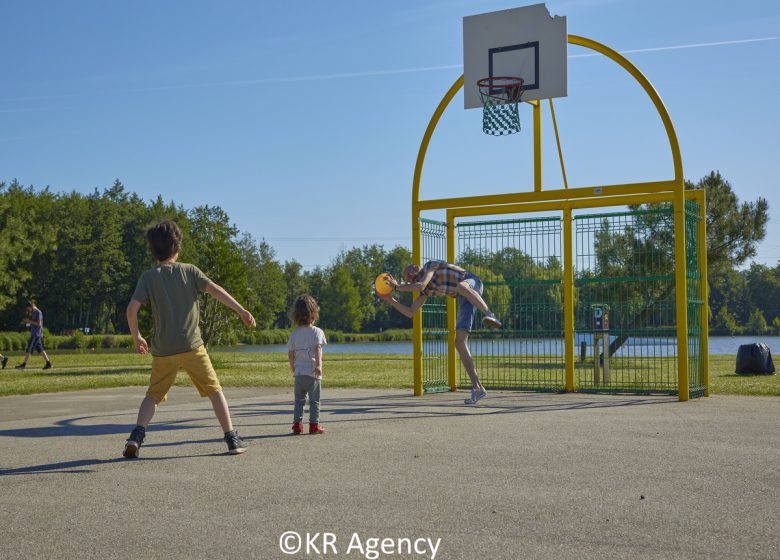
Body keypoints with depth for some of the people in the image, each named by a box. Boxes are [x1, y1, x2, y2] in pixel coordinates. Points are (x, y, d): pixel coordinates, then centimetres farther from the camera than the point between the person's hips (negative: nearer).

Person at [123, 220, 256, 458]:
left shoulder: (148, 277, 3)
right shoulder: (189, 270, 1)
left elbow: (132, 309, -6)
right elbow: (214, 290, -10)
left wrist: (137, 337, 7)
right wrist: (241, 310, -12)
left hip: (163, 350, 1)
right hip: (191, 346, -1)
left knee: (153, 395, 16)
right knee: (214, 390, 8)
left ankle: (137, 435, -5)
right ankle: (232, 439, 4)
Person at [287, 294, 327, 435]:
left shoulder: (294, 334, 8)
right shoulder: (317, 332, -5)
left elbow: (290, 354, 9)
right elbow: (317, 348, -20)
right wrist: (319, 365, -28)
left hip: (298, 373, 4)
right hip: (312, 372, -4)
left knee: (299, 400, 13)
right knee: (314, 400, 4)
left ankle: (297, 423, 8)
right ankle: (314, 425, 4)